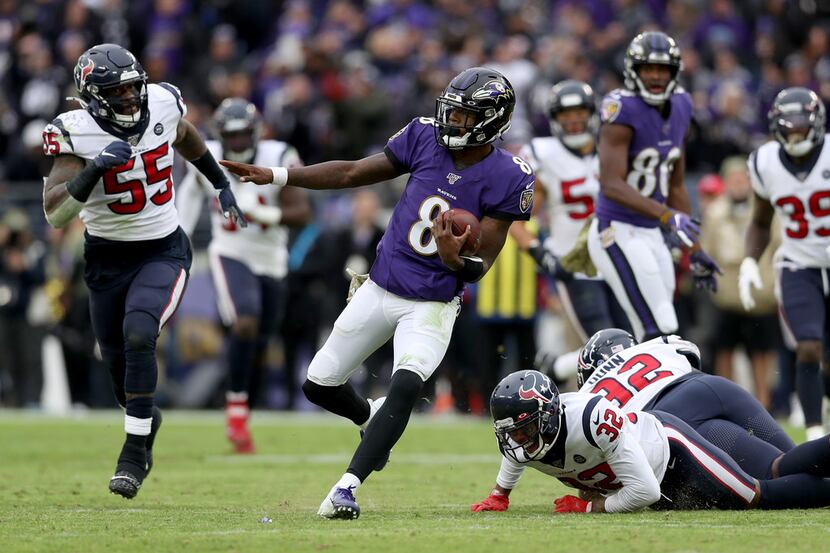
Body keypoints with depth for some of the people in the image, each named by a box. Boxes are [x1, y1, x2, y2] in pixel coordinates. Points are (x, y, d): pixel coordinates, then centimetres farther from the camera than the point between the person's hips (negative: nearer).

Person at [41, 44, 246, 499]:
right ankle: (145, 421, 47)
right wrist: (95, 168, -39)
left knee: (138, 335, -25)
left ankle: (135, 452, -18)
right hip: (107, 258, 1)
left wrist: (222, 185, 24)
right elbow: (54, 214, -28)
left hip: (163, 252, 0)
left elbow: (185, 137, 17)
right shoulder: (76, 133, -19)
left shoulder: (162, 104, -10)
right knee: (117, 360, 13)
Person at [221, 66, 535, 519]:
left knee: (405, 385, -28)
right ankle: (371, 418, 41)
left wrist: (454, 257, -35)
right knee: (319, 385, 8)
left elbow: (481, 265, -11)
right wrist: (276, 176, 0)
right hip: (380, 289, 4)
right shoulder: (425, 137, -5)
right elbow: (353, 173, 4)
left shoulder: (507, 179, -14)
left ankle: (346, 488, -27)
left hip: (432, 304, -4)